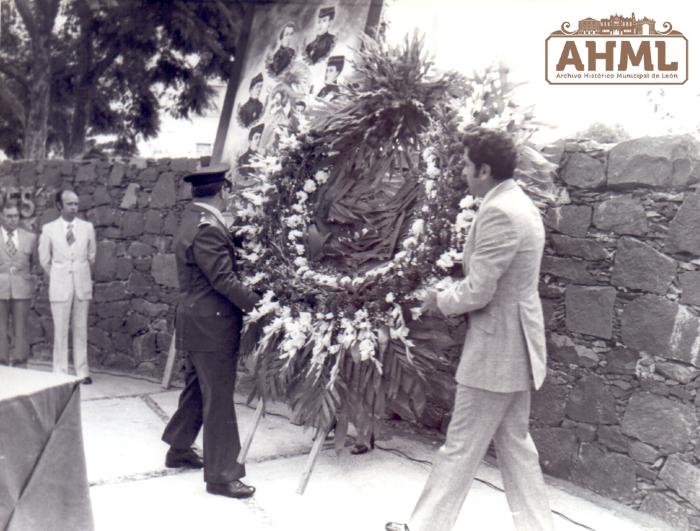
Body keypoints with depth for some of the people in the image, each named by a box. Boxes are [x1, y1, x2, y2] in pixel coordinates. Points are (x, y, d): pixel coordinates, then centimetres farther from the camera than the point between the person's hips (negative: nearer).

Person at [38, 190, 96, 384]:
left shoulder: (87, 227, 2)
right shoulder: (49, 229, -1)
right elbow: (44, 260, 8)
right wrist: (57, 277, 13)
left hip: (83, 284, 1)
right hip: (59, 286, -1)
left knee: (81, 330, 5)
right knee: (60, 331, 3)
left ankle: (82, 372, 11)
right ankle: (60, 373, 11)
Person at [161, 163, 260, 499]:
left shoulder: (192, 221, 11)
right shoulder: (207, 228, -21)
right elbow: (224, 280, -23)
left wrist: (250, 300, 15)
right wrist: (258, 304, -17)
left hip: (197, 323, 10)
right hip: (211, 325, -10)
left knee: (197, 389, 22)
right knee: (218, 399, -2)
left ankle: (179, 450, 37)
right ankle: (221, 475, 8)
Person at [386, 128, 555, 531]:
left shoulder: (498, 212, -21)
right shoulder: (519, 204, 12)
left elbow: (477, 290, -23)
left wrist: (439, 301, -5)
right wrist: (452, 297, 9)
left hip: (496, 348, -10)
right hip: (513, 345, 10)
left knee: (461, 447, 4)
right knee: (515, 443, 18)